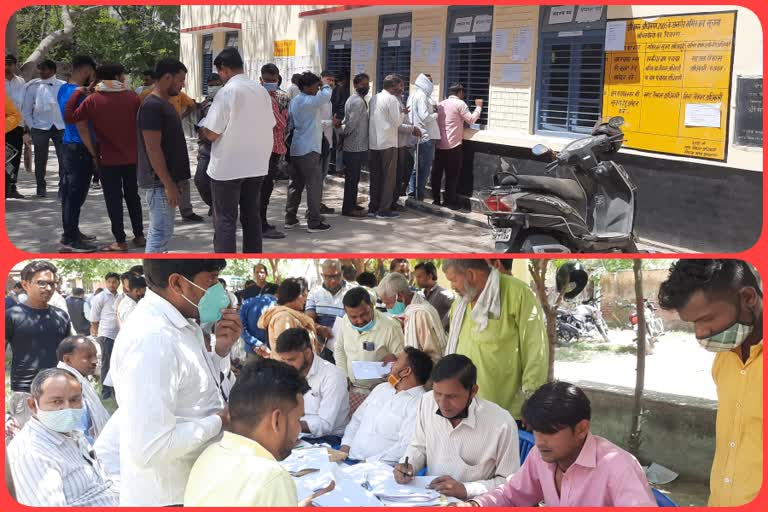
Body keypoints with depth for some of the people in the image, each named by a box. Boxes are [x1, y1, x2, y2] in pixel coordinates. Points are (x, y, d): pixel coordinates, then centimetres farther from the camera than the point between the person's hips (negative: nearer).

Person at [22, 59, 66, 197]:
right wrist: (31, 126, 0)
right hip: (40, 128, 0)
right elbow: (26, 110, 6)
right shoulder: (33, 86, 1)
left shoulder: (63, 86, 0)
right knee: (40, 160, 4)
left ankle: (63, 187, 6)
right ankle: (41, 187, 14)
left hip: (60, 127, 0)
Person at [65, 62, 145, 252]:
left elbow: (69, 117, -5)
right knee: (132, 196, 16)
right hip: (132, 157, 3)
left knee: (114, 200, 2)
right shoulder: (133, 97, -2)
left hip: (108, 159, -2)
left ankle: (120, 242, 2)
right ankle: (139, 236, 20)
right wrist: (139, 149, 11)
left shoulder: (92, 99, -7)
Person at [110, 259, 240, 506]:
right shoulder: (151, 340, -25)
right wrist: (220, 420, -18)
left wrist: (221, 349, -1)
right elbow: (150, 448, -30)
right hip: (166, 497, -9)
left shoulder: (182, 323, 3)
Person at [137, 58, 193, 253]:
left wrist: (174, 181, 20)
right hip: (159, 182, -10)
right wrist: (168, 184, -22)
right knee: (160, 232, -7)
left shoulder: (165, 104, 14)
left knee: (163, 231, 15)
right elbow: (153, 149, -21)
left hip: (166, 180, 10)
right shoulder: (151, 106, -17)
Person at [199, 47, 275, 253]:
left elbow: (211, 134, -16)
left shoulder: (227, 91, -14)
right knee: (252, 217, 14)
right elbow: (269, 126, 12)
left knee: (225, 221, -1)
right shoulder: (262, 91, 5)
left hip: (228, 167, -6)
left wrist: (202, 124, 5)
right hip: (256, 164, 6)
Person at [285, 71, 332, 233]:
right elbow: (326, 95, -25)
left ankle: (290, 219, 16)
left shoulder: (294, 101, 14)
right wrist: (325, 85, -4)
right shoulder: (309, 101, -15)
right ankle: (314, 222, -3)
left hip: (296, 149, 9)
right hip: (309, 149, -9)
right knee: (314, 185, -4)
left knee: (295, 184, 13)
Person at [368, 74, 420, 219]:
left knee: (375, 177, 13)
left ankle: (373, 208, 16)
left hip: (374, 143, 7)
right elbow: (397, 122, -13)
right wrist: (403, 112, 6)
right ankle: (384, 210, 1)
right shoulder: (392, 99, -12)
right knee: (388, 177, 1)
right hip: (388, 143, -7)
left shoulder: (374, 98, 11)